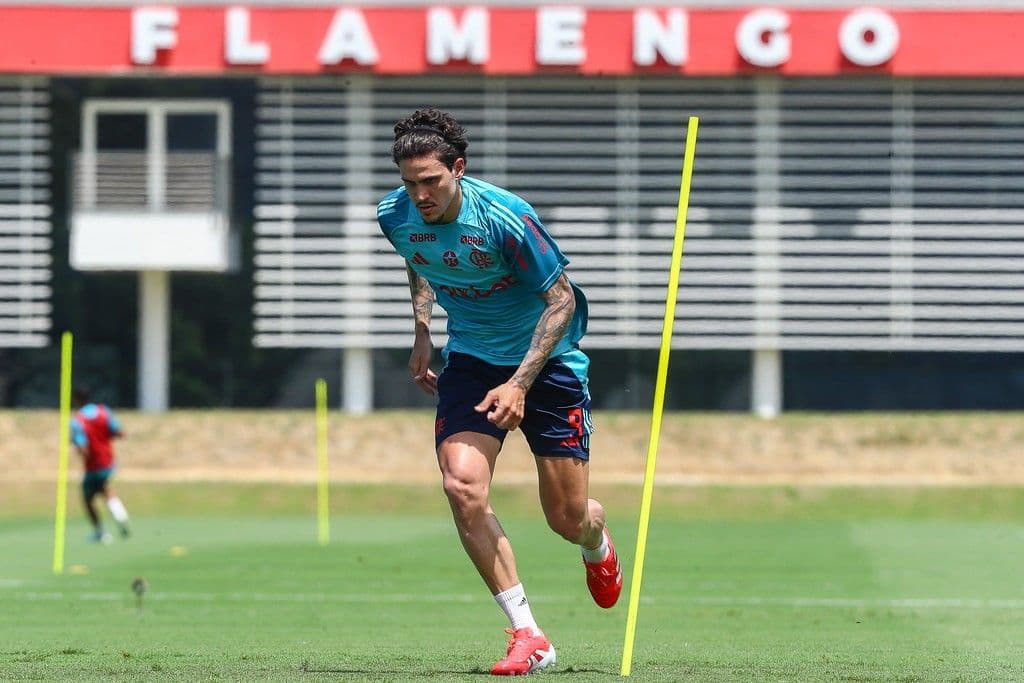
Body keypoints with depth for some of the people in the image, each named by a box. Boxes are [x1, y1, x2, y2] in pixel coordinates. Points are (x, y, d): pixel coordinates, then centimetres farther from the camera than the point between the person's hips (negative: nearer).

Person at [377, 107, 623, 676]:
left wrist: (520, 383, -25)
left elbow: (560, 299, -19)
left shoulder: (505, 217, -26)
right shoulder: (396, 216, -11)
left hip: (546, 358, -4)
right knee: (462, 485, -22)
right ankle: (528, 637, -16)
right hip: (471, 359, 4)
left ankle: (598, 548, 43)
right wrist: (422, 330, 6)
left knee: (568, 518, 1)